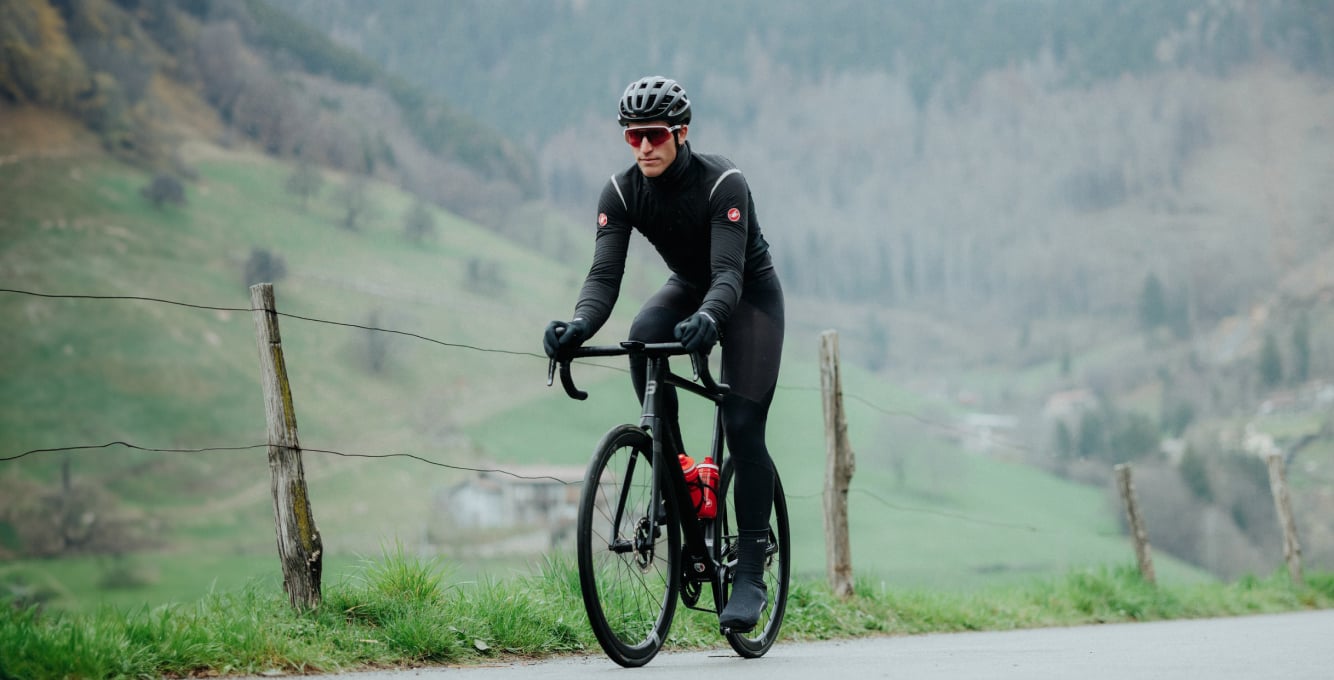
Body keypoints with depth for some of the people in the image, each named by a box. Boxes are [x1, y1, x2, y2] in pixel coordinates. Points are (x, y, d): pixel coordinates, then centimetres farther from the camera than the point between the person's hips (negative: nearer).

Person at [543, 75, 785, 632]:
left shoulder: (723, 184, -31)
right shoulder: (622, 191, -18)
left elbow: (729, 272, -41)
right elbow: (605, 273, -27)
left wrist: (708, 319, -62)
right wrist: (581, 324, -48)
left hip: (750, 294, -4)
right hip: (688, 288, 4)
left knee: (742, 427, -15)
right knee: (642, 337, -32)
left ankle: (751, 573, -6)